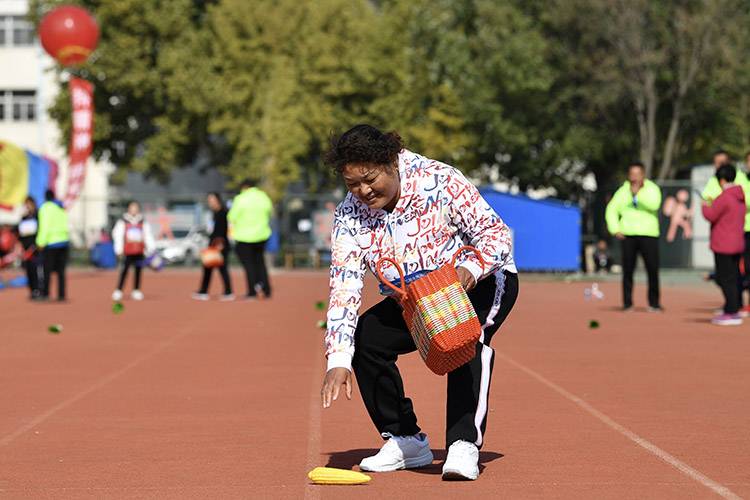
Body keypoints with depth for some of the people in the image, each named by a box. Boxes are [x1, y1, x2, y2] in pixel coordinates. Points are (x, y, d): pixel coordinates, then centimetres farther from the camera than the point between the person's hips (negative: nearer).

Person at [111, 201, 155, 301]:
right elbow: (117, 235, 0)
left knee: (138, 270, 3)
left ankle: (136, 291, 11)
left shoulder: (143, 222, 11)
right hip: (128, 251, -3)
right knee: (124, 270, -8)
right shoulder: (123, 222, 2)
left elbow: (148, 235, 12)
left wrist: (150, 248, 4)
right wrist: (119, 250, -6)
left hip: (139, 251, 3)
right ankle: (118, 291, -6)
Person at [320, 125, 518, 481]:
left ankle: (464, 444, -35)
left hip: (481, 282, -5)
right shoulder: (348, 217, -15)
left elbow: (495, 232, -23)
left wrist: (470, 269, -45)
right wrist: (338, 361, -31)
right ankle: (404, 439, 0)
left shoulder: (440, 182, -26)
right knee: (364, 336, -13)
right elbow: (344, 289, -20)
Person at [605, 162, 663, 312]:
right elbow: (611, 210, 12)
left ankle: (654, 303, 5)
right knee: (628, 270, -1)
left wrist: (638, 193, -19)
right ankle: (627, 303, 6)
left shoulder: (652, 189, 6)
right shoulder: (623, 191, 12)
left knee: (653, 270, -5)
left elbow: (654, 205, -13)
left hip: (648, 234, -2)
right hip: (628, 236, 2)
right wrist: (615, 229, 1)